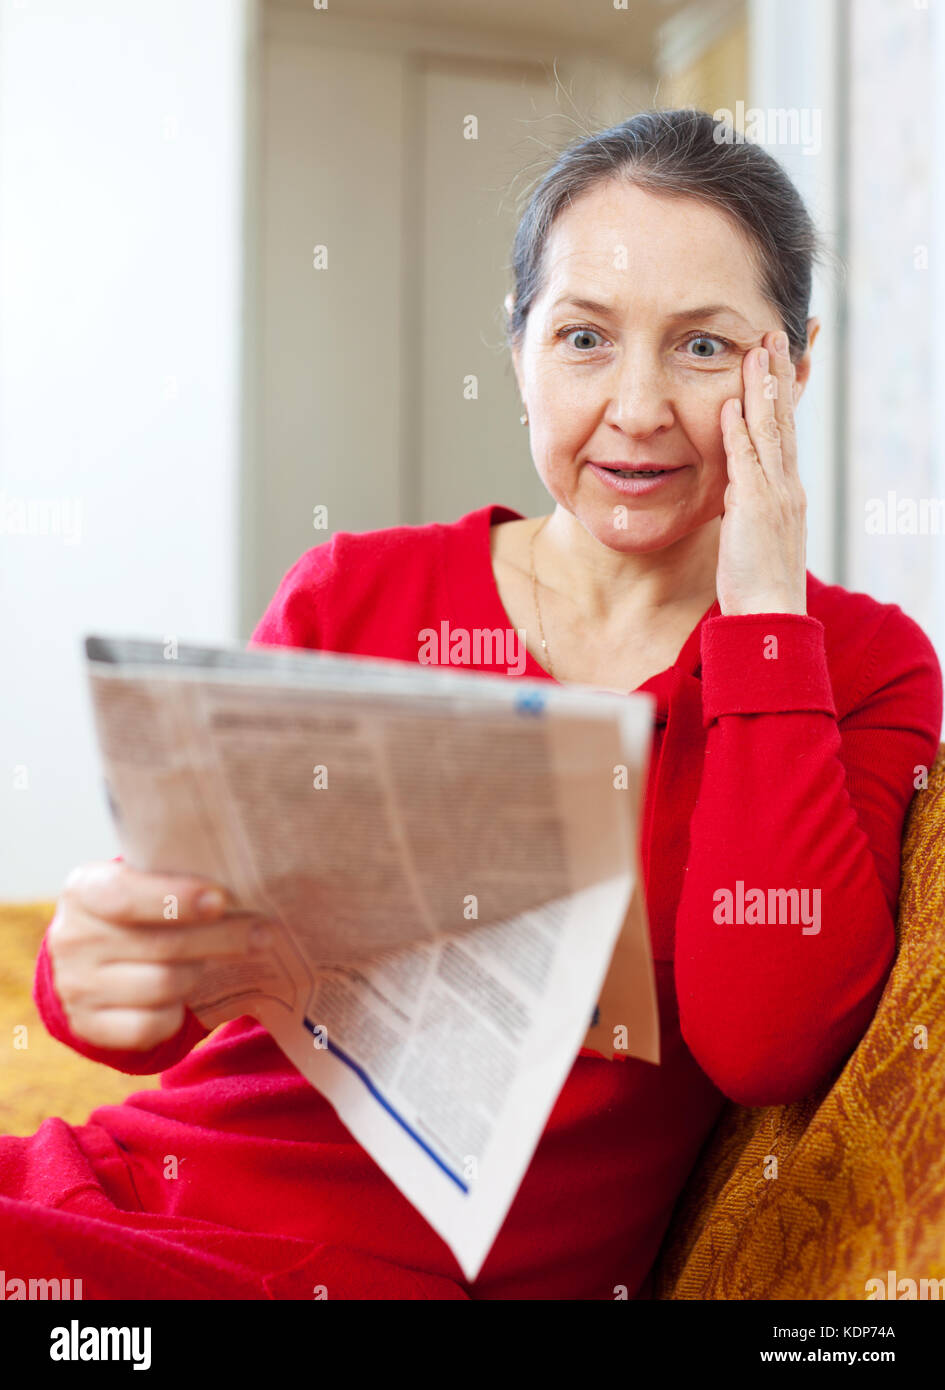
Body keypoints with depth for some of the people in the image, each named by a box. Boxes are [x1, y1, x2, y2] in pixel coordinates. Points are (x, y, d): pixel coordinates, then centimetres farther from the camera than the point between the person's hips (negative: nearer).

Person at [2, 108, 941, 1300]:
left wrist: (761, 608, -9)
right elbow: (197, 919, 4)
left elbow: (765, 1045, -12)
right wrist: (109, 973, -20)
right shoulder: (351, 592, 6)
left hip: (446, 1264, -3)